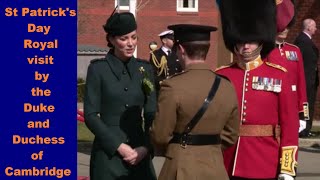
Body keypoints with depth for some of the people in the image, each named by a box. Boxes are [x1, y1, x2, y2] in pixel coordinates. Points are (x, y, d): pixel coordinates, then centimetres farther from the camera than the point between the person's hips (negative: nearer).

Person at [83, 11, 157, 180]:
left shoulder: (145, 68, 7)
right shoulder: (98, 68, -4)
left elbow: (151, 114, 7)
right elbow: (90, 115, -7)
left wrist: (146, 147, -7)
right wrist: (119, 146, -13)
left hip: (139, 153, 3)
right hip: (108, 152, -3)